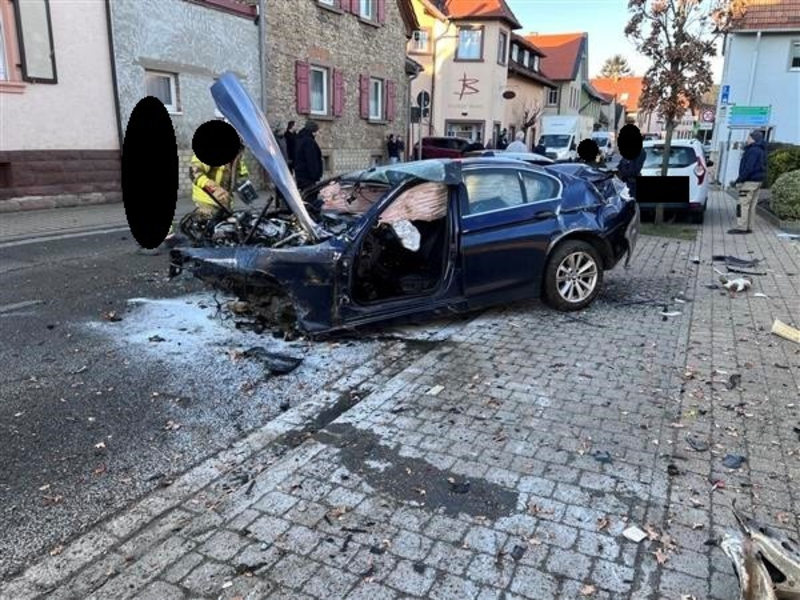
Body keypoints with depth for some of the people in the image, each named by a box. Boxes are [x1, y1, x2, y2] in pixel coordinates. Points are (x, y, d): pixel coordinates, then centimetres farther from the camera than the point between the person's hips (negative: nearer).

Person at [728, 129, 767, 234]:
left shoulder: (753, 151, -17)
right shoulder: (761, 150, 16)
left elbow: (748, 168, -23)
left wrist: (739, 180, -20)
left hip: (749, 181, -10)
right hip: (757, 180, 10)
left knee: (743, 204, -8)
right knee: (751, 205, 10)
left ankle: (741, 227, -9)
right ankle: (748, 227, 13)